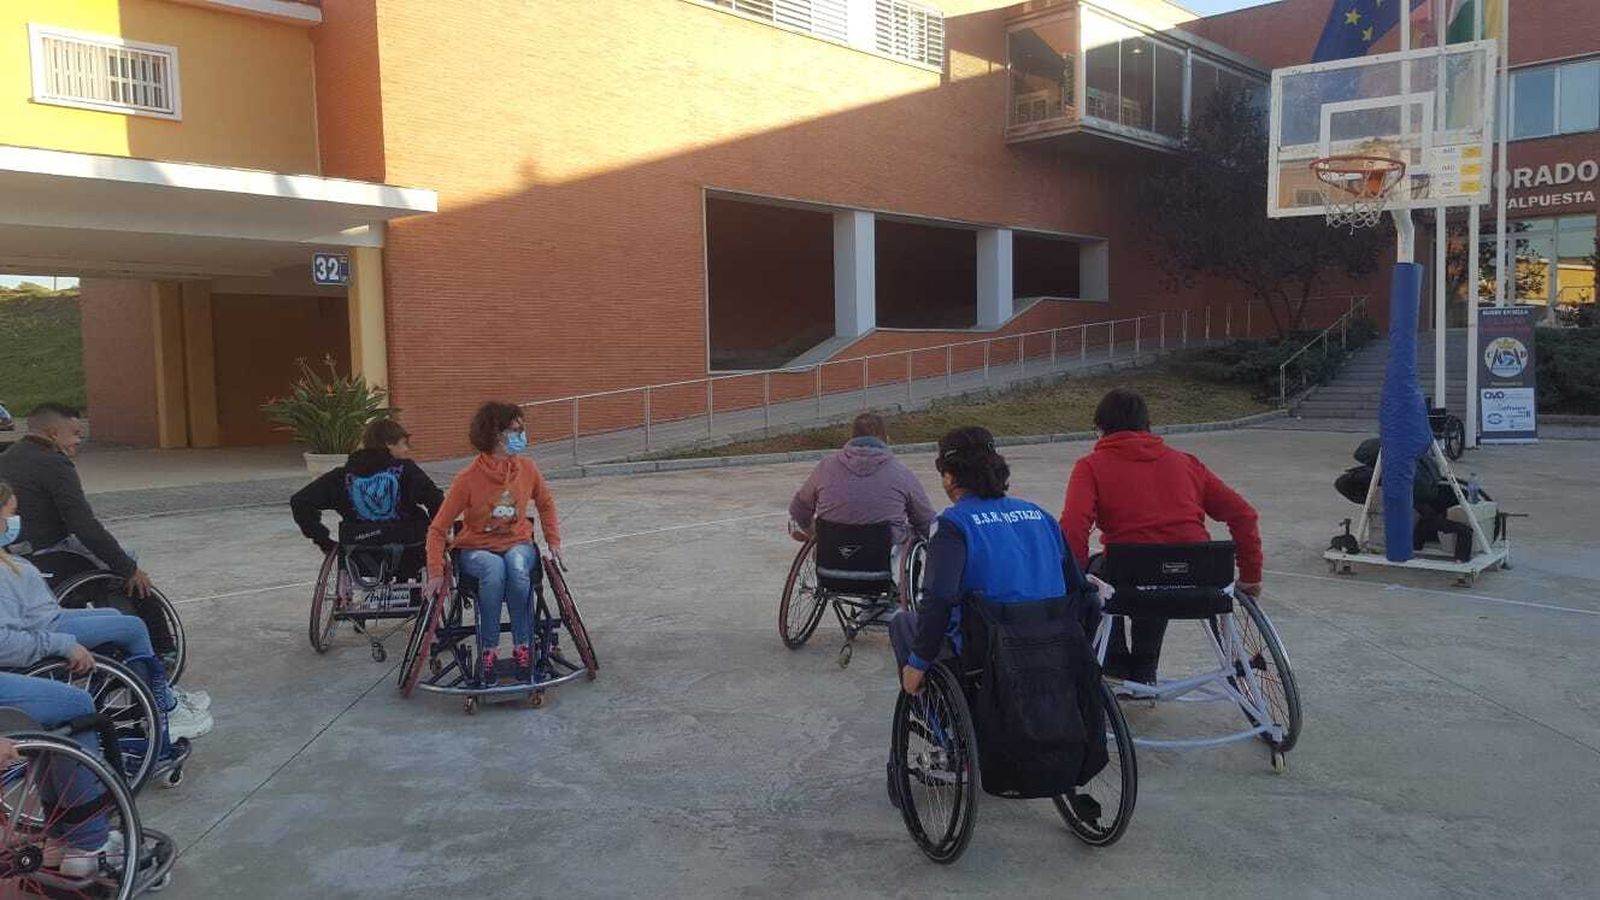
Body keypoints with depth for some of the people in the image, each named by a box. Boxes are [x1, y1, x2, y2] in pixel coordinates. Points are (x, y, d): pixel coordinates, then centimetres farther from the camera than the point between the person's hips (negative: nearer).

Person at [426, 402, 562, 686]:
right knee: (494, 570, -37)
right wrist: (436, 573, -16)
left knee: (517, 567, -34)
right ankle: (488, 650, -22)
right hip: (477, 548, -2)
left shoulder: (526, 468, -6)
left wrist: (554, 542, 7)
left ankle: (522, 647, -21)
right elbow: (438, 529, -10)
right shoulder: (469, 479, -16)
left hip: (517, 544, 2)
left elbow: (546, 504, 15)